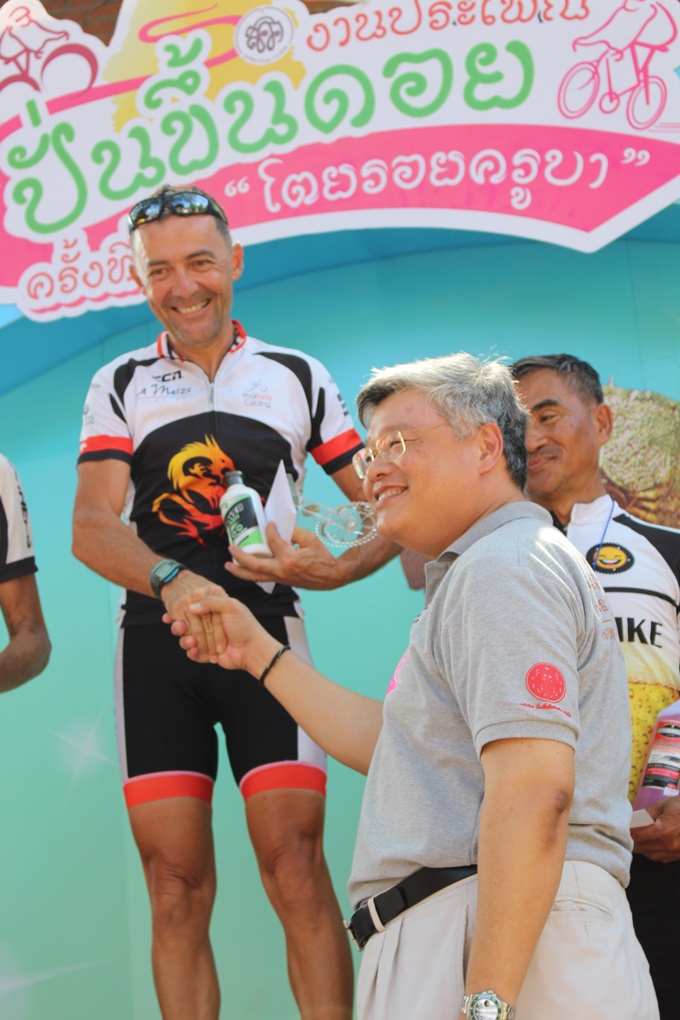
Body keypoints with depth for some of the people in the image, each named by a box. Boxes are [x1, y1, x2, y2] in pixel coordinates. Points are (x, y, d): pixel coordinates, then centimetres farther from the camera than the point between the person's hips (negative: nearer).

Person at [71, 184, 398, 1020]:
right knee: (175, 885, 1)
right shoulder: (120, 386, 11)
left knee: (295, 869, -11)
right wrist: (174, 581, -23)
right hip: (155, 638, 1)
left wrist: (333, 568, -12)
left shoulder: (299, 377, 11)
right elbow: (91, 529, -3)